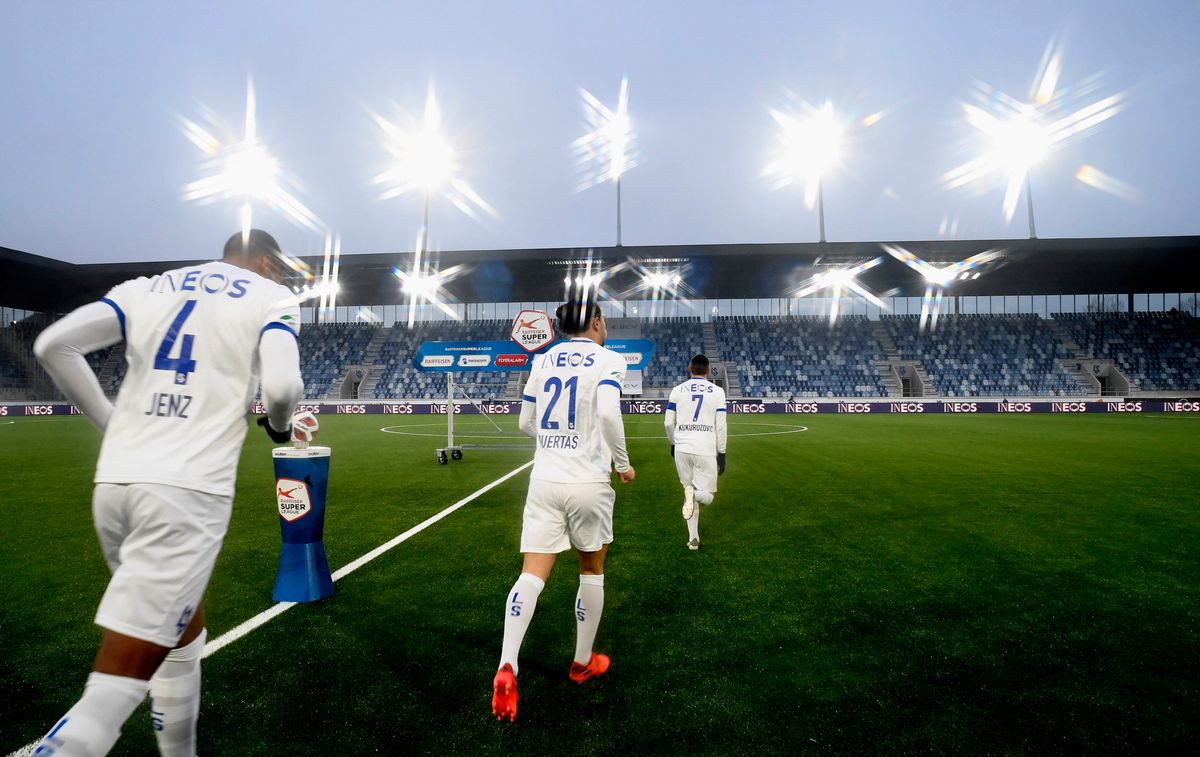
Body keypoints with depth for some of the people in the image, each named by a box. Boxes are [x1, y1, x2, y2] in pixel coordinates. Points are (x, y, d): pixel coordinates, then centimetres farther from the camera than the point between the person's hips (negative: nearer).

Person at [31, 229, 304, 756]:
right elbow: (281, 386, -12)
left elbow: (55, 345, 6)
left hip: (114, 482, 6)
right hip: (185, 490, -6)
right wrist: (278, 423, 10)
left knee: (181, 632, 23)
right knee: (117, 688, -1)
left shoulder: (148, 286, 19)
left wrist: (110, 421, 17)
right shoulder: (270, 297, 5)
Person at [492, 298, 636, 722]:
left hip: (545, 479, 3)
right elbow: (608, 412, -21)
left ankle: (506, 667, -10)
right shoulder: (608, 359, -4)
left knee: (532, 575, 4)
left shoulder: (543, 360, 10)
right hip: (589, 482, -3)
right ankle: (583, 663, 31)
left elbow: (526, 424, 12)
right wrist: (622, 463, -7)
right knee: (591, 569, 17)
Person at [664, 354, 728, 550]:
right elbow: (721, 426, -2)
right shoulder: (717, 391, 0)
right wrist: (721, 453, 6)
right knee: (707, 496, 9)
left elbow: (668, 422, 6)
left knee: (689, 492, 16)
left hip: (682, 449, 2)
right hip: (706, 450, -2)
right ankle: (695, 493, -27)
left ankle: (693, 539, 11)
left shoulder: (678, 390, 5)